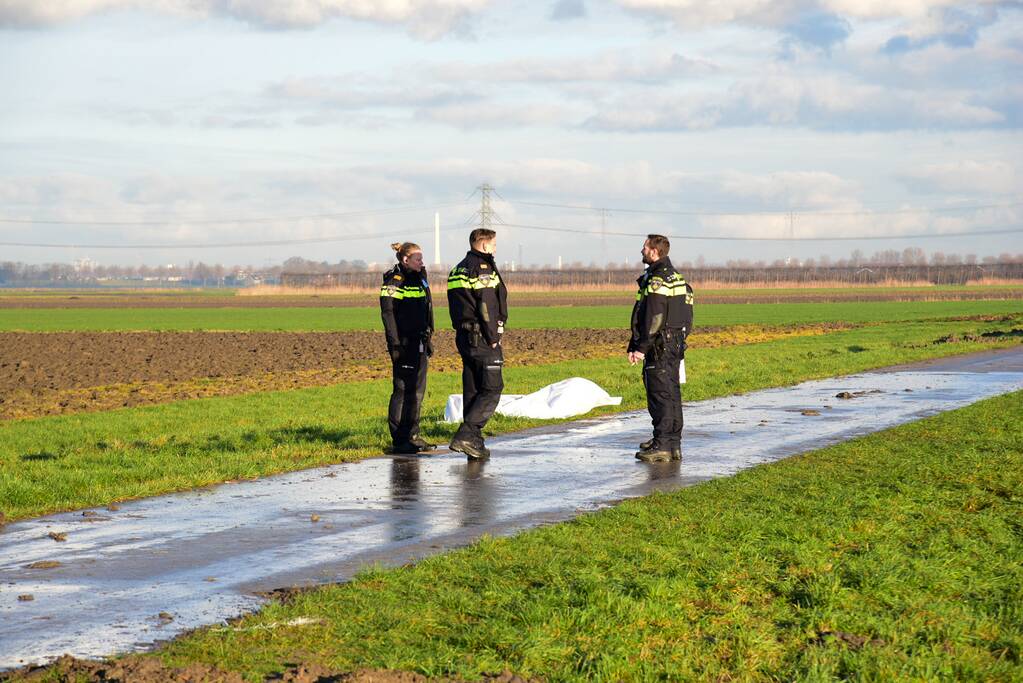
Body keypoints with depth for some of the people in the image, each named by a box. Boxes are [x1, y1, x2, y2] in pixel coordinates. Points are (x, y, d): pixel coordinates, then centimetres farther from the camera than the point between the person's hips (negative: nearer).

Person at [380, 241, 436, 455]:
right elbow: (388, 313, -16)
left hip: (419, 343, 9)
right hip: (404, 342, -9)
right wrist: (395, 345, -20)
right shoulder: (394, 281, -11)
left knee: (417, 390, 11)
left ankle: (412, 436, 18)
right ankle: (399, 440, -4)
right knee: (403, 389, -7)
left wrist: (428, 339, 20)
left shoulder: (419, 278, 15)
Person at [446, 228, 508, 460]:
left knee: (472, 389, 11)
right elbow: (486, 306, -18)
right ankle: (465, 435, -17)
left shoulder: (458, 269, 17)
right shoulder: (482, 267, -12)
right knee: (492, 388, -7)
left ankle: (474, 443, 11)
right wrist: (493, 338, -14)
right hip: (481, 336, -9)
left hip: (464, 335, 9)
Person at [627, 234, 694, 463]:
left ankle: (662, 446, -10)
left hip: (659, 347, -10)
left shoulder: (656, 282, -15)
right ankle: (673, 443, 16)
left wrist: (641, 347, -17)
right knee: (672, 393, 12)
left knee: (659, 394, -8)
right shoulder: (677, 278, 16)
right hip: (676, 344, 10)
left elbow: (653, 318, -21)